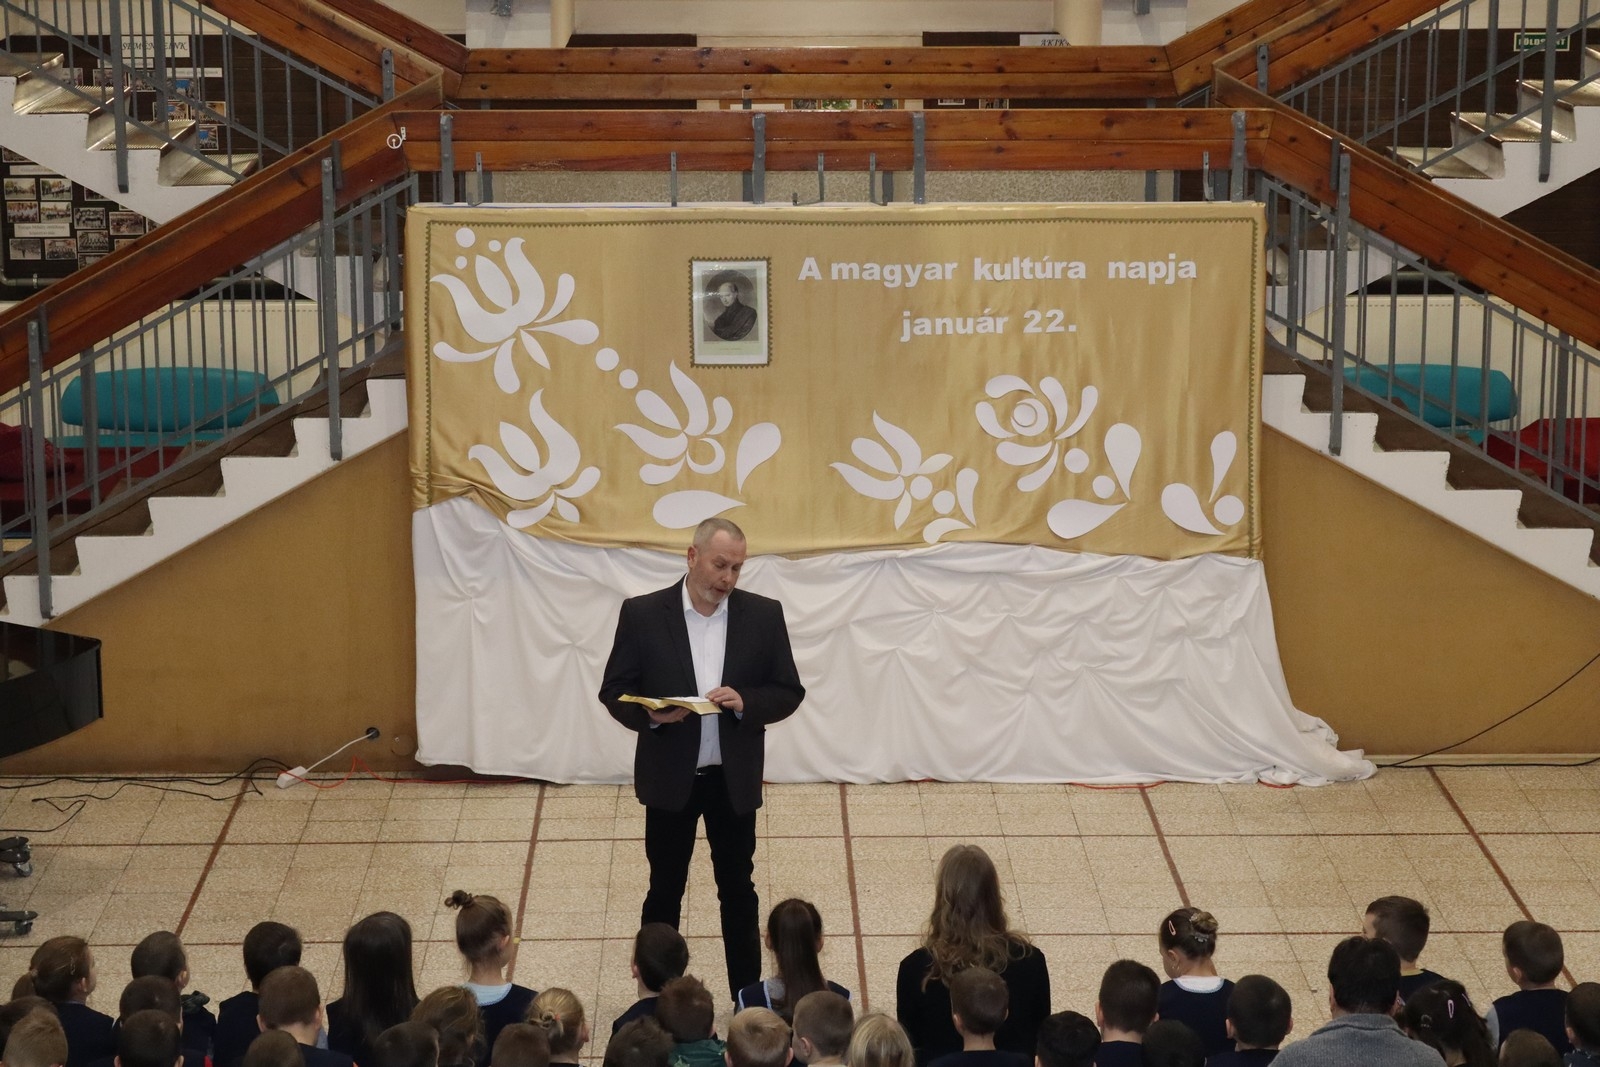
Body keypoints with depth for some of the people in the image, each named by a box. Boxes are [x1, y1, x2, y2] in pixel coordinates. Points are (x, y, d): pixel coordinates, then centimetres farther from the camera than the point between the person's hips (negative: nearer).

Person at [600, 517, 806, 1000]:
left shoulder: (764, 615, -3)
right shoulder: (643, 614, -7)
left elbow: (789, 692, 1)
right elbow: (614, 691, -2)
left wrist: (745, 702, -19)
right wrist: (650, 715, -22)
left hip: (734, 779, 1)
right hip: (669, 778, -1)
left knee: (738, 891, 11)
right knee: (665, 890, 10)